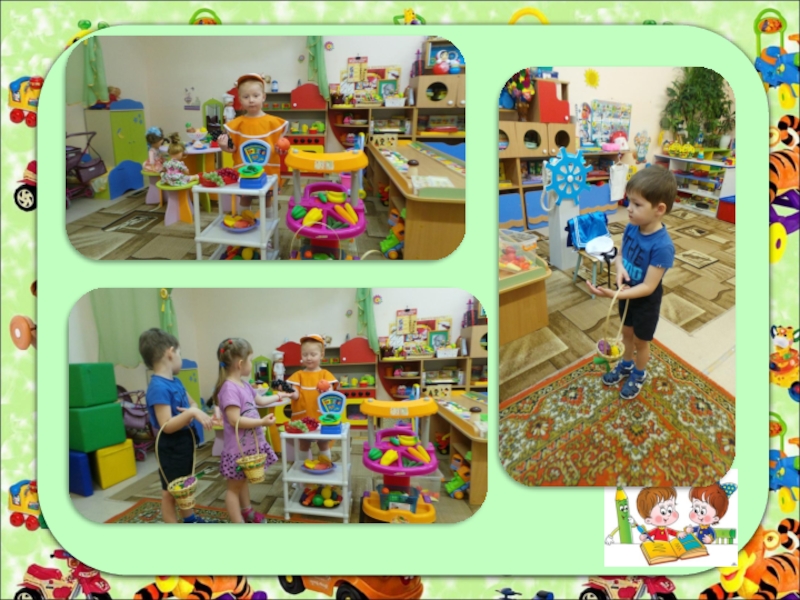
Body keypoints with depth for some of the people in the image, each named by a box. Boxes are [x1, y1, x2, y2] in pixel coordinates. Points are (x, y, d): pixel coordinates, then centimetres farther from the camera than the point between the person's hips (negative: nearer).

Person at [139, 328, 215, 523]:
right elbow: (167, 426, -29)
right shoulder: (158, 388, -26)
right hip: (171, 446, -10)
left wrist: (198, 414, -4)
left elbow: (191, 403, 17)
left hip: (185, 440, 10)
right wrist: (191, 413, -34)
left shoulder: (176, 382, 2)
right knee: (170, 492, 5)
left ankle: (190, 519, 43)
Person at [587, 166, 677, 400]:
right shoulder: (631, 228, -15)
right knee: (627, 332, 28)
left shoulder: (662, 246, -35)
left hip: (646, 301, -5)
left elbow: (648, 287, -32)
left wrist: (614, 294, -42)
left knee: (641, 340, 20)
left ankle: (639, 374, 46)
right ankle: (626, 364, 54)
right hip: (627, 293, 6)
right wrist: (620, 268, -21)